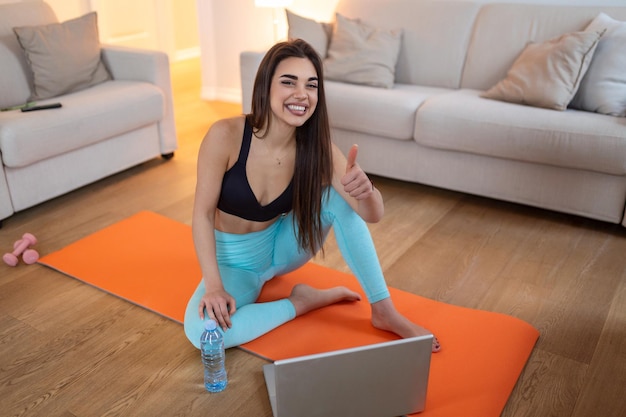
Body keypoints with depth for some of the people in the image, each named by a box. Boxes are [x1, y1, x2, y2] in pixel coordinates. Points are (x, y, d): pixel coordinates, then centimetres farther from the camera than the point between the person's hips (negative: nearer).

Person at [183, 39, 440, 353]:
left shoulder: (317, 147, -17)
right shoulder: (225, 135, -26)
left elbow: (372, 214, -22)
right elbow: (203, 213, -19)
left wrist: (365, 191, -46)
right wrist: (213, 285, -28)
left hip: (280, 245, 3)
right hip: (234, 259, -2)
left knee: (337, 195, -23)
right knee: (202, 331, -31)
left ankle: (384, 311, -12)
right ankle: (302, 302, -9)